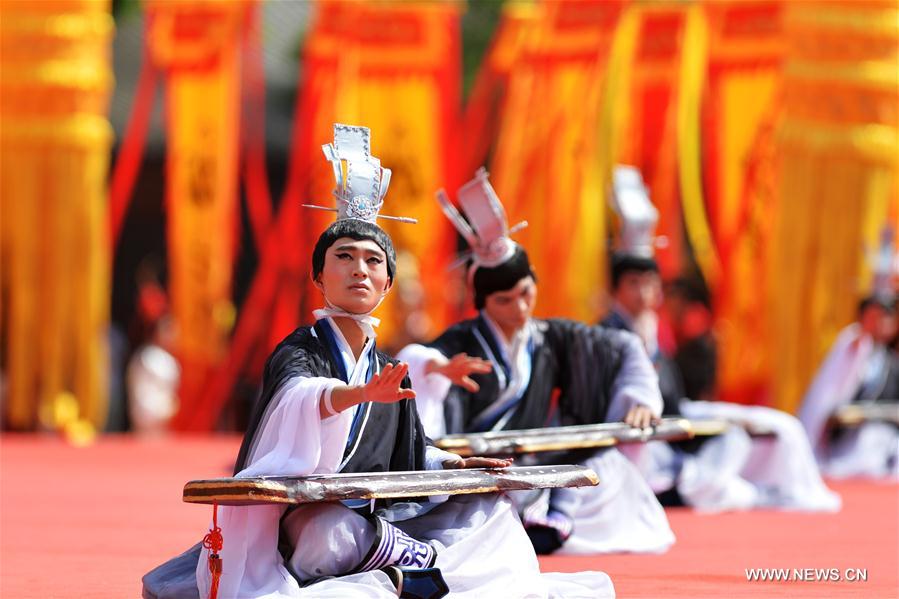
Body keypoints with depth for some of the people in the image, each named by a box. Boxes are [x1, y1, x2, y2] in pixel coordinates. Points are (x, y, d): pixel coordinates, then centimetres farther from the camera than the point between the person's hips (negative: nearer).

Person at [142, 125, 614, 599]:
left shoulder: (387, 373, 14)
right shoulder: (297, 354, -9)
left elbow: (410, 456, 28)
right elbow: (301, 395, -36)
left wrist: (453, 464, 7)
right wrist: (362, 393, -56)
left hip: (372, 525, 8)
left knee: (492, 507, 1)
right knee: (335, 534, -41)